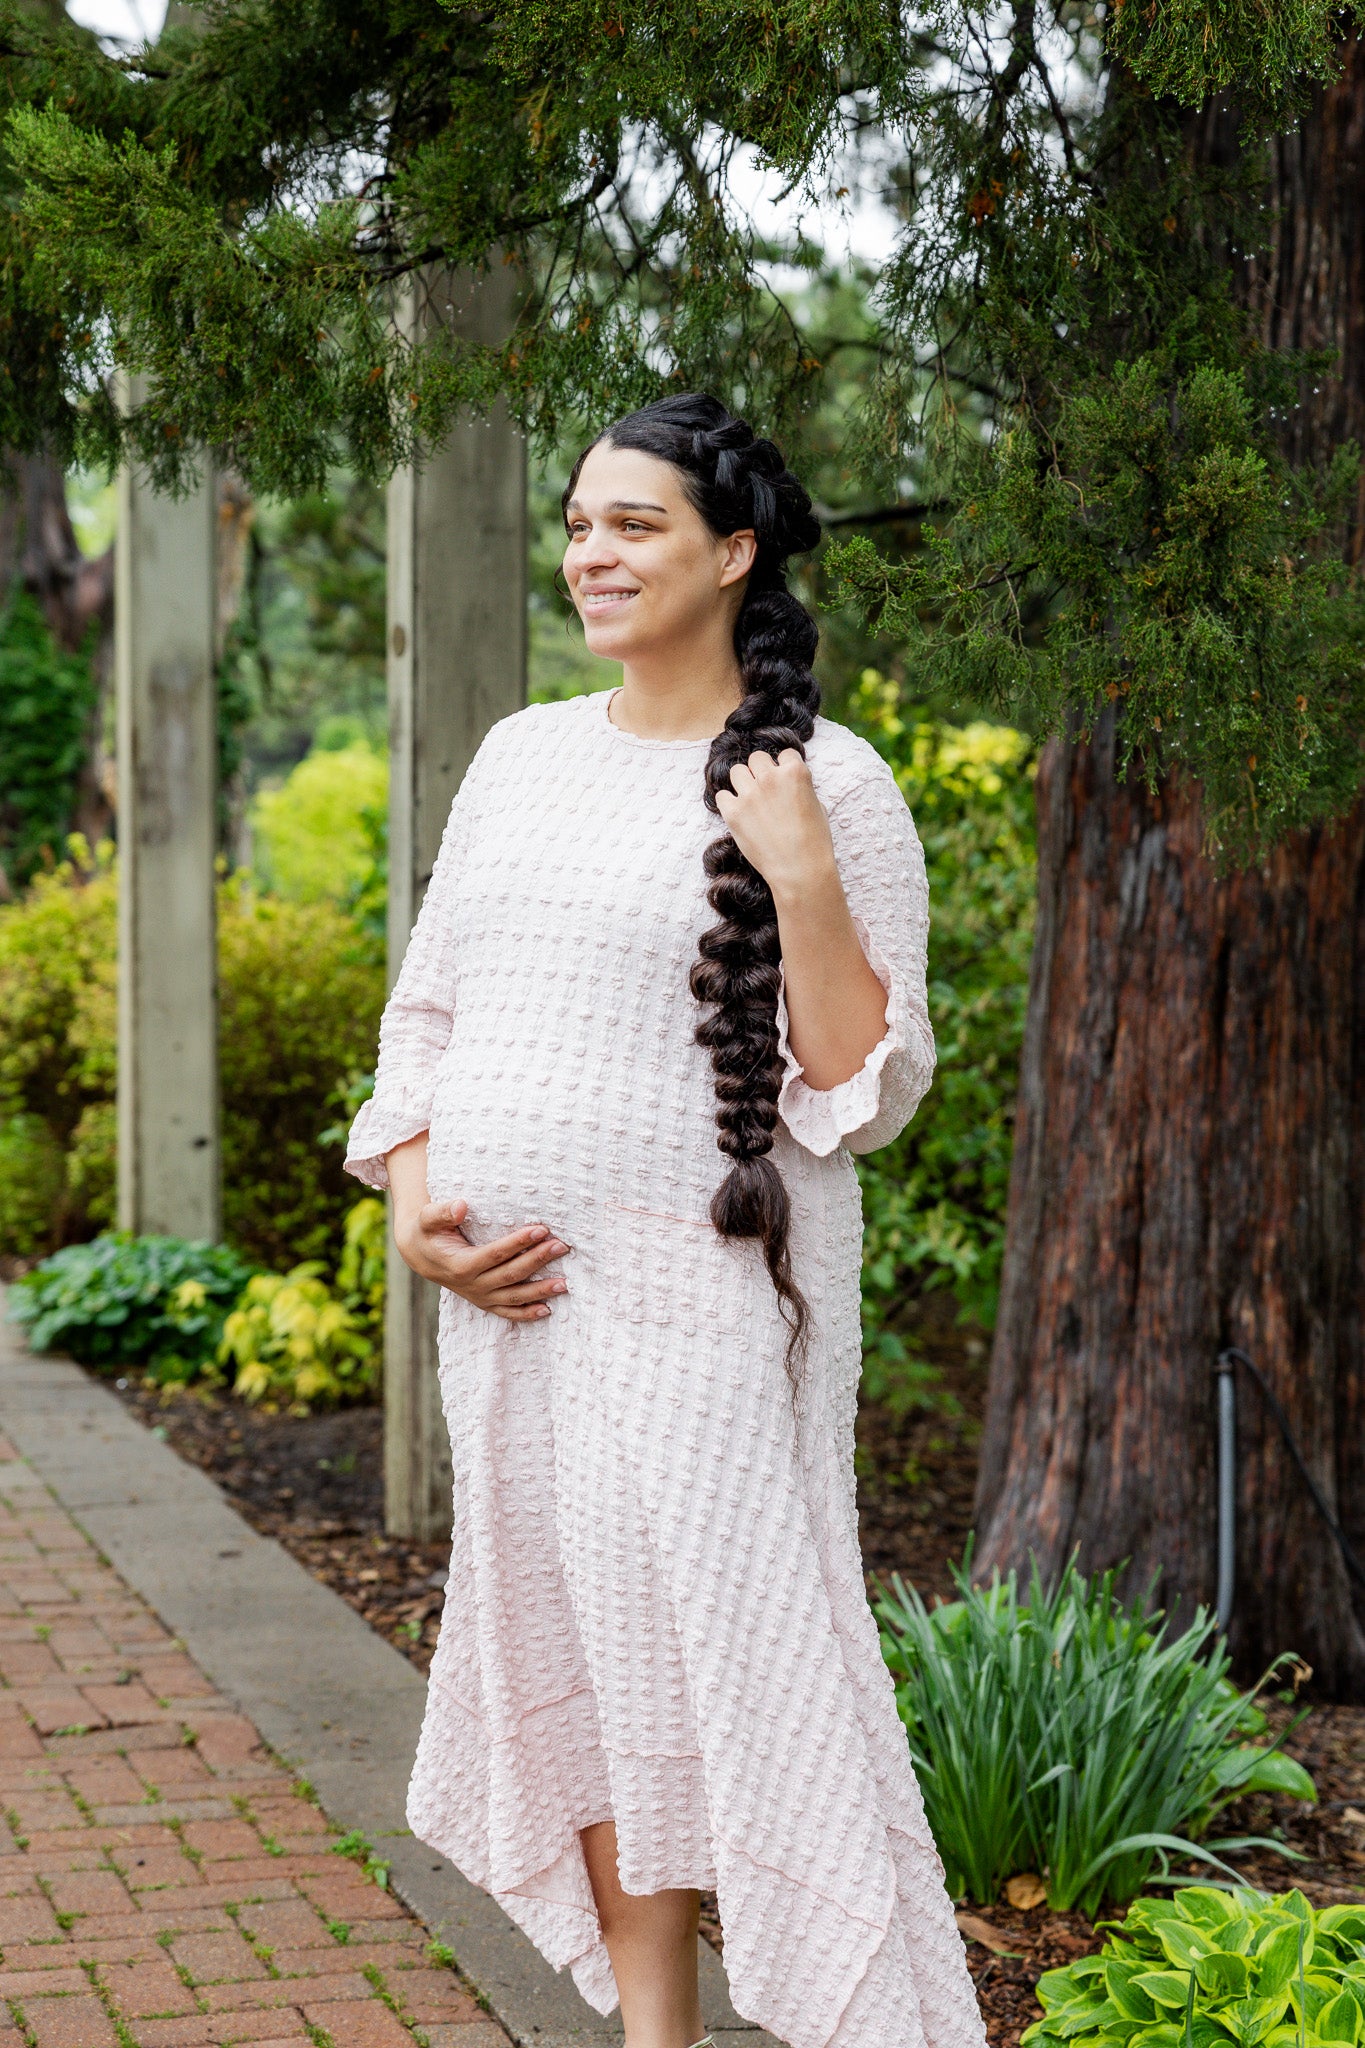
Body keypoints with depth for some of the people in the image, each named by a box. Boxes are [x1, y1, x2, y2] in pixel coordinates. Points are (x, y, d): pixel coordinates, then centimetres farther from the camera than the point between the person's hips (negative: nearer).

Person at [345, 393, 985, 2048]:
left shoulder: (826, 784, -5)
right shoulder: (520, 755, 12)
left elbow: (866, 1098, -8)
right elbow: (426, 1012, 17)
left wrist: (804, 882, -20)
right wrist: (412, 1205, 3)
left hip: (699, 1304, -6)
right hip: (511, 1298, 6)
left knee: (729, 1651, -8)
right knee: (581, 1661, 11)